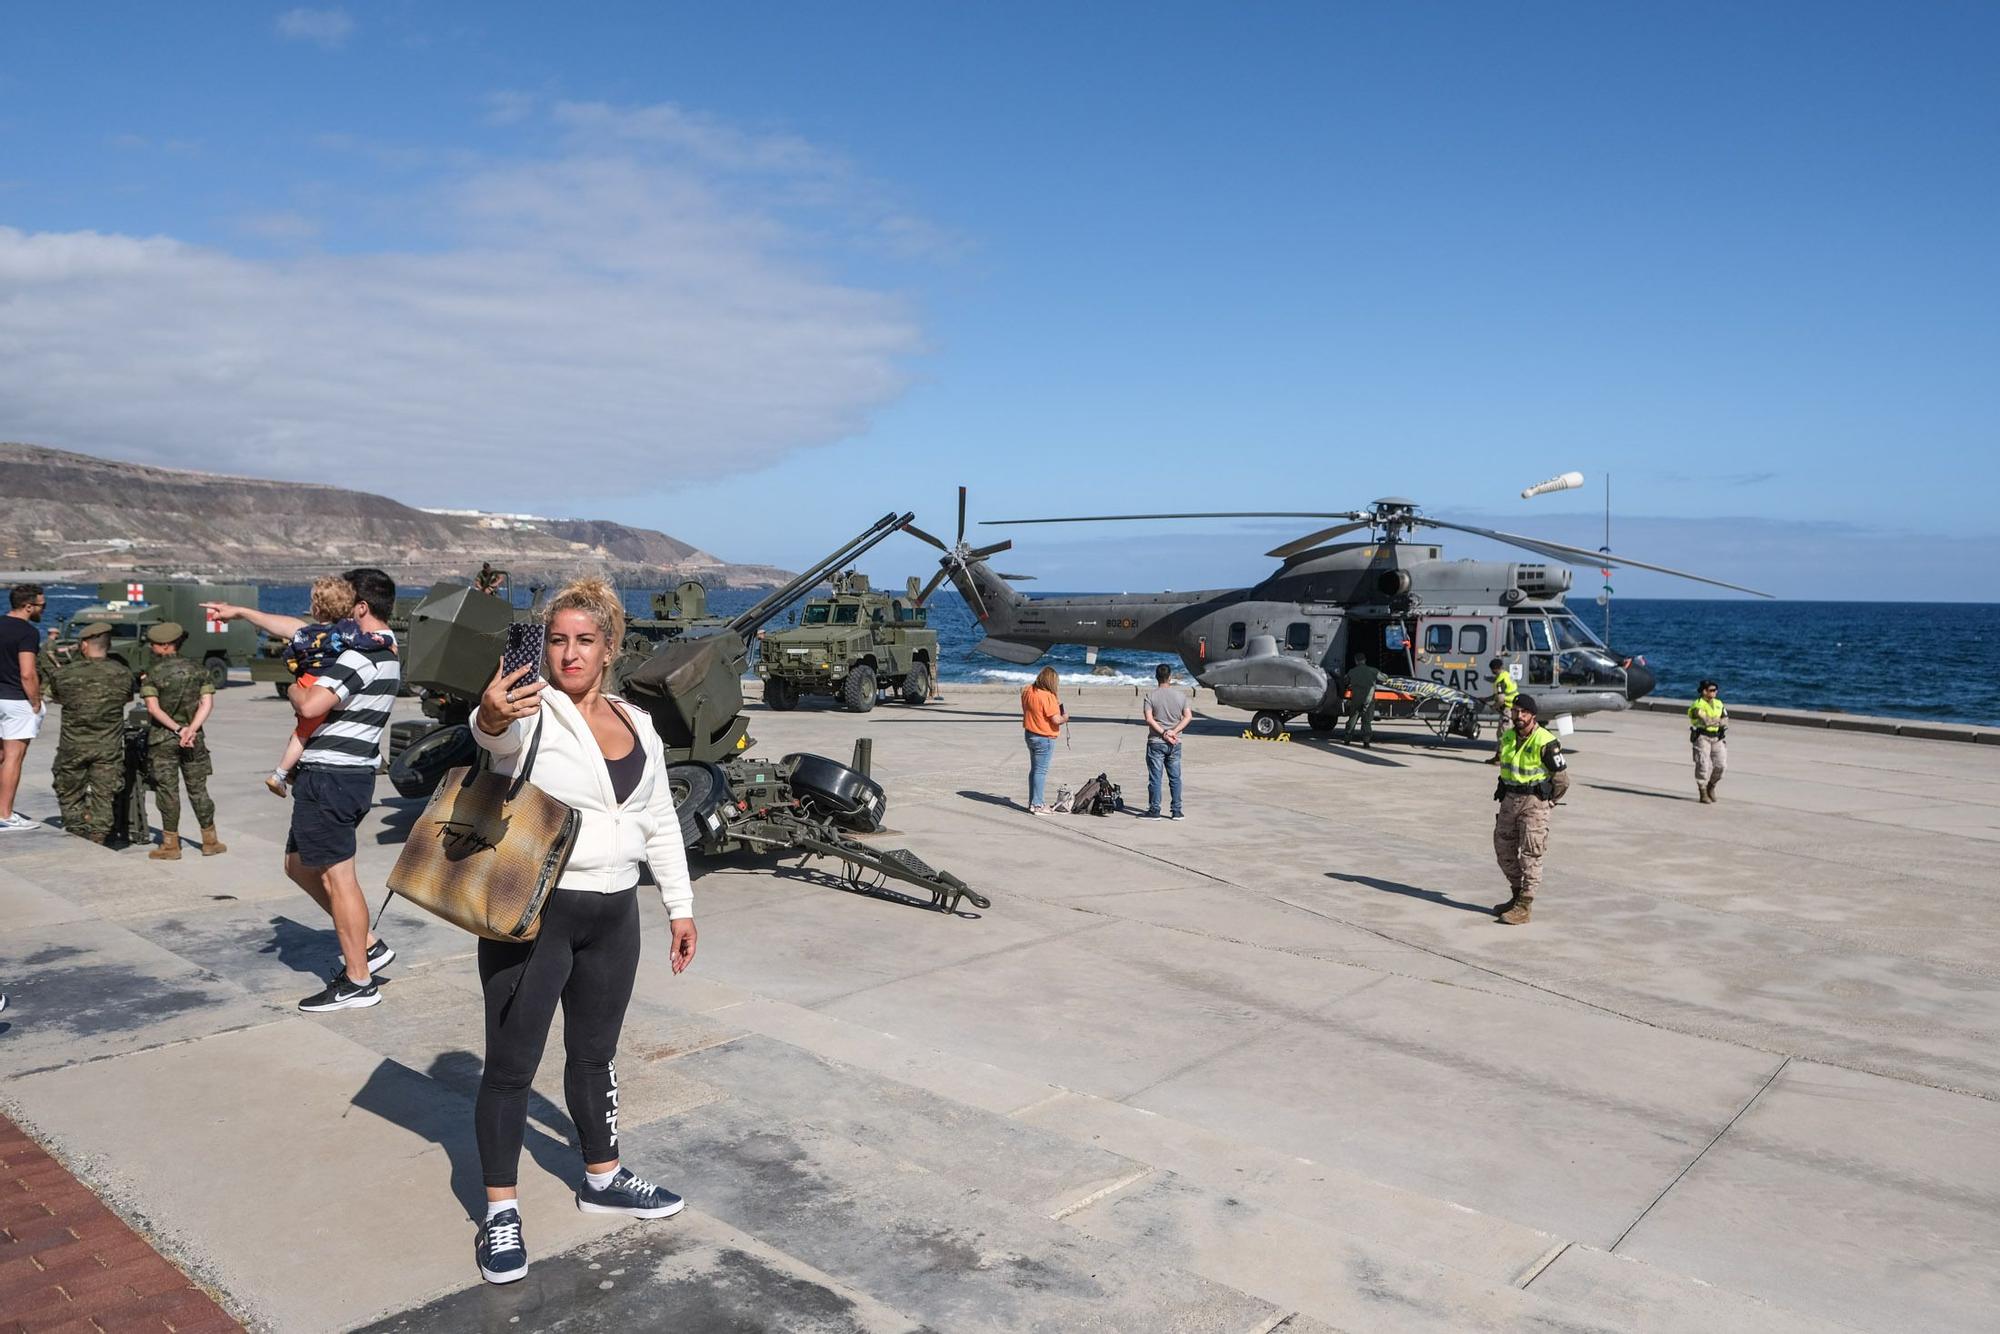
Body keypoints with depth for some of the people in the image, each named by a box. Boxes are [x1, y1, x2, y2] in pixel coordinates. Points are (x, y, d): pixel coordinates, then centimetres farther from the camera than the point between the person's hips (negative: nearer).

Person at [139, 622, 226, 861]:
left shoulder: (152, 673, -6)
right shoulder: (198, 669, 3)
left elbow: (153, 708, -15)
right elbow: (207, 703, -5)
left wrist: (177, 729, -13)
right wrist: (190, 730, -12)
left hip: (162, 739, -3)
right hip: (194, 740, 3)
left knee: (168, 791, 2)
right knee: (198, 789, 9)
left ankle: (170, 845, 5)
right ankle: (210, 841, 14)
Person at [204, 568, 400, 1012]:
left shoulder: (361, 656, -17)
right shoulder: (385, 649, 12)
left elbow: (311, 705, -28)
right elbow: (296, 628, 22)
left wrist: (294, 688, -5)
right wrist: (239, 612, 29)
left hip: (331, 777, -10)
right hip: (353, 773, 10)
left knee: (336, 875, -3)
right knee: (299, 864, 20)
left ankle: (358, 981, 5)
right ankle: (367, 945, 20)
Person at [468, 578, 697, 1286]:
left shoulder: (637, 725, 8)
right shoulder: (532, 710, -10)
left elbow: (660, 823, 15)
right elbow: (498, 735, -36)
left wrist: (680, 905, 12)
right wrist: (491, 714, -60)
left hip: (613, 914, 6)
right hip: (532, 914, -5)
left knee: (595, 1053, 19)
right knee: (511, 1064, 3)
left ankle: (603, 1179, 36)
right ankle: (500, 1212, 17)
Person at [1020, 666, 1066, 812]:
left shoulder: (1028, 690, 1)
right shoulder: (1048, 697, -23)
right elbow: (1056, 720, -24)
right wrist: (1065, 717, -2)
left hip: (1029, 734, 8)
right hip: (1044, 738, -8)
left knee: (1034, 770, 17)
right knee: (1041, 771, -2)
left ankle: (1032, 803, 23)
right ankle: (1037, 805, 0)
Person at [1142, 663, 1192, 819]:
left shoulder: (1151, 696, -6)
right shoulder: (1181, 695, 3)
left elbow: (1149, 719, -15)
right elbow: (1188, 717, -6)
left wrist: (1163, 734, -13)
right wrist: (1173, 732, -11)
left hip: (1156, 742, -3)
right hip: (1175, 743, 3)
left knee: (1155, 778, 3)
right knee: (1175, 778, 9)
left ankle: (1154, 810, 5)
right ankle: (1176, 811, 11)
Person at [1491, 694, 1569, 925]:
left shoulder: (1545, 742, -17)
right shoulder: (1507, 737, 6)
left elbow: (1562, 778, -10)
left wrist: (1547, 803, -1)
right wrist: (1503, 789, 15)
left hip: (1535, 801, -8)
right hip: (1510, 799, 8)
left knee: (1530, 855, -5)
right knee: (1503, 849, 12)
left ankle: (1523, 908, -1)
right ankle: (1518, 895, 28)